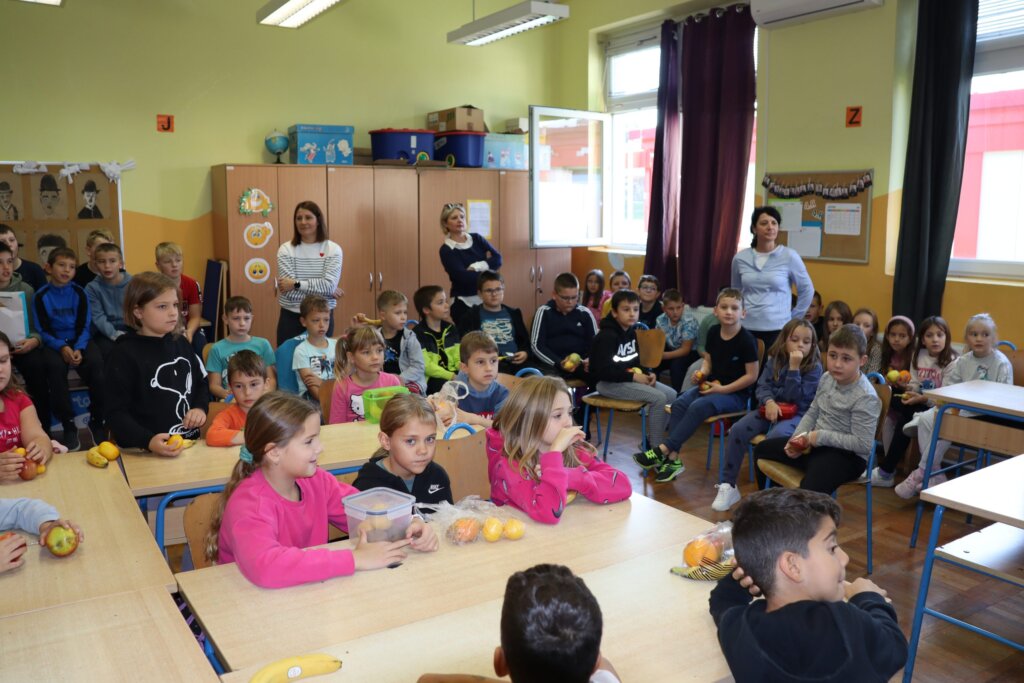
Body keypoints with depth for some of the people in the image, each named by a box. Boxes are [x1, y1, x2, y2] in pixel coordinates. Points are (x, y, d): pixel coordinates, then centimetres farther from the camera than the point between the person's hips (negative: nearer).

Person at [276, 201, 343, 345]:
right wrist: (324, 291, -13)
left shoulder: (333, 249, -1)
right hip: (291, 317, 0)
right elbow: (288, 290, -12)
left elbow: (330, 285, -14)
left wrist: (296, 284, -16)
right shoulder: (286, 250, -2)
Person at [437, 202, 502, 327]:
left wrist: (477, 267, -17)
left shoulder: (477, 238, 7)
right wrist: (487, 267, -10)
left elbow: (498, 259, -4)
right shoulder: (446, 250, -6)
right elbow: (463, 277, -18)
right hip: (464, 303, -4)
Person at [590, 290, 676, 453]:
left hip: (629, 378, 9)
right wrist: (633, 376, -22)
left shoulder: (631, 332, 10)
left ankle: (652, 441, 10)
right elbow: (603, 370, -25)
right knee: (658, 398, -21)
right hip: (608, 383, -9)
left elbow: (636, 360, 19)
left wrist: (648, 373, -2)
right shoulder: (607, 336, -18)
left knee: (671, 394, 1)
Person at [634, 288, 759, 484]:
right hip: (711, 385, 6)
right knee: (679, 404, -21)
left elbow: (751, 376, -13)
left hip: (735, 393, -6)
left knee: (697, 407, -32)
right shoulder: (713, 332, 4)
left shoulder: (746, 340, -14)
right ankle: (673, 459, -25)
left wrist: (723, 389, -18)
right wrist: (702, 373, -6)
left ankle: (662, 450, -30)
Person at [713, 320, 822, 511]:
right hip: (770, 408, 4)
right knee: (737, 430, -19)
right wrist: (769, 402, -20)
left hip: (796, 414, -4)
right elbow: (762, 386, 1)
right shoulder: (775, 360, 6)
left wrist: (794, 367, -22)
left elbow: (795, 397, -15)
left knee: (776, 436, -36)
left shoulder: (814, 367, -6)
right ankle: (728, 486, -9)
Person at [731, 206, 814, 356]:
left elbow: (807, 290, 5)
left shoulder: (789, 256, -4)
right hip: (747, 328, 2)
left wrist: (793, 318, 3)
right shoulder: (740, 258, 3)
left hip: (777, 330, -2)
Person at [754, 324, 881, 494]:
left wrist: (822, 436, -20)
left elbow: (863, 444, -23)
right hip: (817, 443, 9)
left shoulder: (866, 397, -22)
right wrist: (797, 438, -3)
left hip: (847, 454, -9)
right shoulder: (827, 378, 1)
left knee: (809, 489, -37)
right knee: (762, 449, 16)